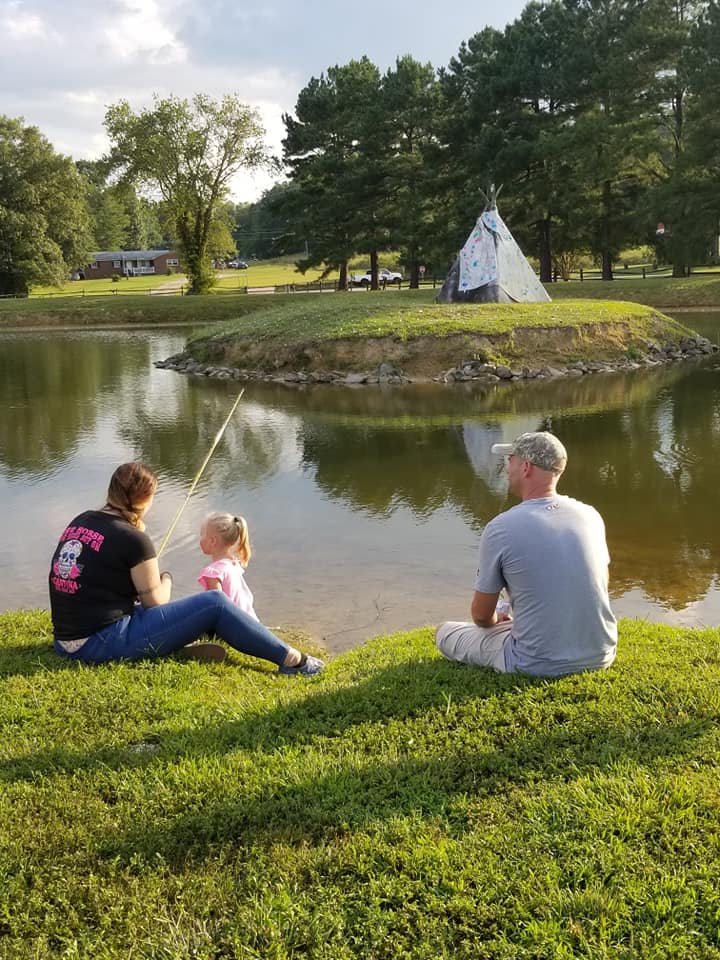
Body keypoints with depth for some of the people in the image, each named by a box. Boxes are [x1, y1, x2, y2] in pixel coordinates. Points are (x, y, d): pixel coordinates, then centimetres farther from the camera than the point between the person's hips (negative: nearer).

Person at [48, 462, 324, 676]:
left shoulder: (79, 522, 9)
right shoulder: (132, 539, -14)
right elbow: (155, 601, -5)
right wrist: (165, 579, 15)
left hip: (67, 641, 9)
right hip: (105, 643, -9)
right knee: (215, 603, -3)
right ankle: (291, 659, 3)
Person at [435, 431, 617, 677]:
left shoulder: (500, 529, -15)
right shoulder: (591, 515, -1)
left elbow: (481, 616, -4)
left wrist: (497, 620, 20)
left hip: (539, 667, -6)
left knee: (445, 633, 15)